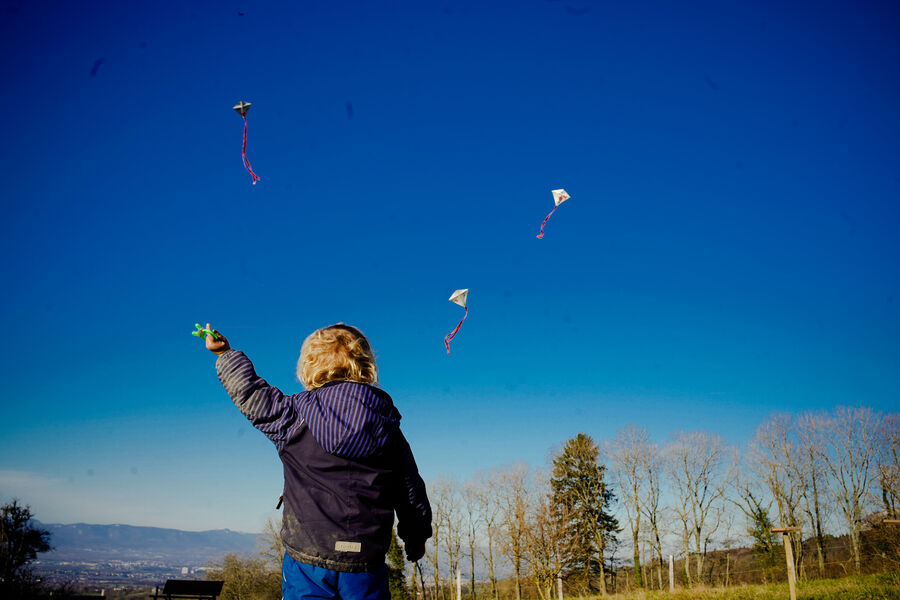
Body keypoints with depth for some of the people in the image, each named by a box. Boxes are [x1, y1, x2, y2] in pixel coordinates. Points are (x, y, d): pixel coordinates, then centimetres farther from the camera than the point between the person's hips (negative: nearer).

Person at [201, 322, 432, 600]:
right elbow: (412, 495, 7)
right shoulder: (388, 429, 1)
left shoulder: (294, 415, -5)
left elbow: (249, 391, 11)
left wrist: (225, 353, 28)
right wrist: (416, 539, 24)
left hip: (307, 560, -1)